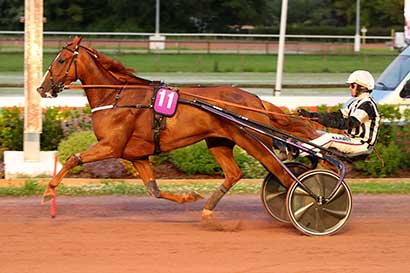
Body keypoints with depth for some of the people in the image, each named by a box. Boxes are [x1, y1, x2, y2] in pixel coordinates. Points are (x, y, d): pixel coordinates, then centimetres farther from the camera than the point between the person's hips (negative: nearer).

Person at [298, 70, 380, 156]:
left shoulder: (367, 105, -18)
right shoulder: (355, 102, 14)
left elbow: (350, 123, -29)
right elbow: (338, 115, 11)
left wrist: (327, 122, -36)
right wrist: (311, 115, 3)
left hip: (362, 144, -10)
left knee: (328, 138, -28)